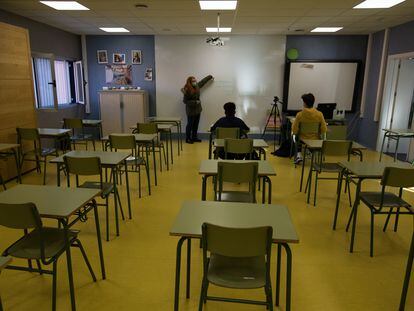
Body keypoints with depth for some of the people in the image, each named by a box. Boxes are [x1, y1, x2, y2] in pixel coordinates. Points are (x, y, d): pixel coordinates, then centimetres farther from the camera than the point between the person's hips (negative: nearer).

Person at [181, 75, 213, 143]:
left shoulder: (197, 86, 1)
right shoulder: (187, 91, -20)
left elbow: (203, 81, 17)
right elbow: (185, 101, -19)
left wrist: (210, 76, 28)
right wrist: (195, 102, -22)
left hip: (198, 109, 7)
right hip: (191, 110, -7)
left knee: (196, 124, 13)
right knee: (190, 125, 2)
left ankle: (194, 137, 25)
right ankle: (187, 139, 14)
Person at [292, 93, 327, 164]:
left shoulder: (299, 114, -20)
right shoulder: (319, 114, -15)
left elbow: (294, 131, -15)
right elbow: (324, 130, -10)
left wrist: (295, 132, 8)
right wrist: (317, 133, 11)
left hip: (302, 140, -2)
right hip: (316, 140, 2)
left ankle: (299, 154, 21)